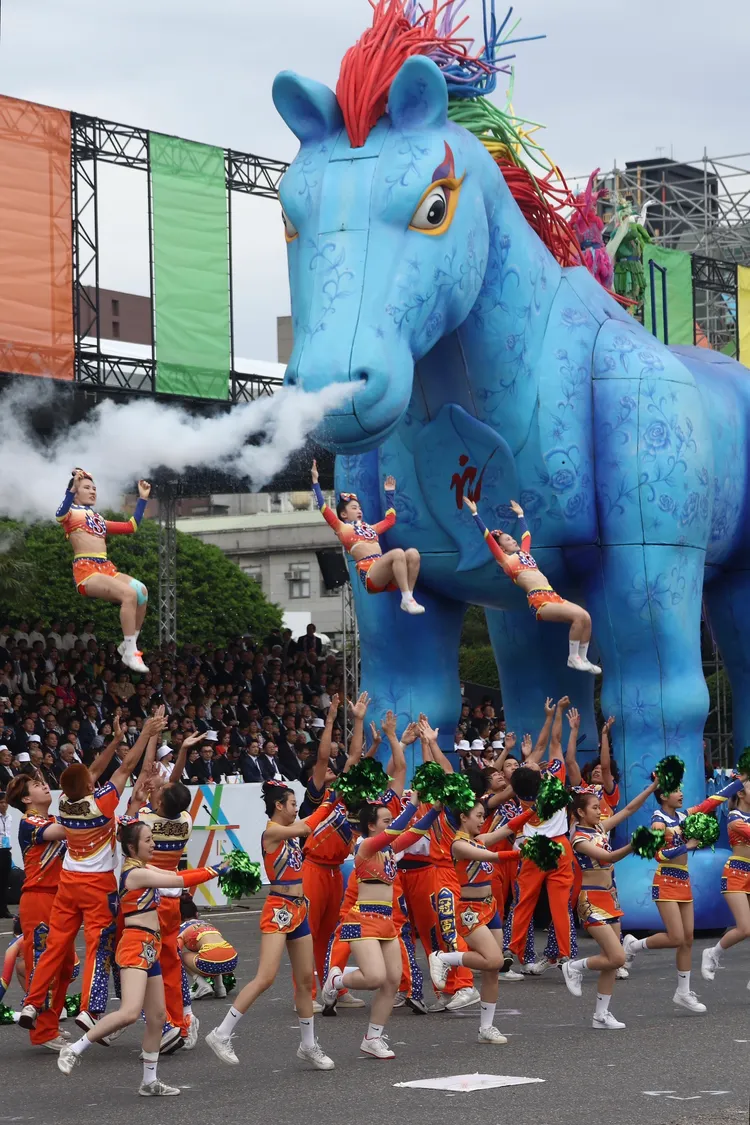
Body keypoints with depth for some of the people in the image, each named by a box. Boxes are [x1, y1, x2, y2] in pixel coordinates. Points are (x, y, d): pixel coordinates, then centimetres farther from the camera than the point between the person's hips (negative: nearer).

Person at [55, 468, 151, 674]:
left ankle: (128, 646, -14)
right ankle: (130, 653, -28)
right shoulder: (71, 514, 8)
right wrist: (72, 489, -32)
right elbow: (60, 515, -17)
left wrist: (143, 499, 24)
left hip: (107, 569, 7)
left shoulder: (100, 520, 29)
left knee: (141, 590, -22)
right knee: (129, 593, -30)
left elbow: (131, 526, 30)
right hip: (86, 571, -7)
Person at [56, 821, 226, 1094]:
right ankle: (74, 1049, -14)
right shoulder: (135, 873, -14)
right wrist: (214, 871, -7)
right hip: (135, 946, -10)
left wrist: (212, 869, 5)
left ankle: (150, 1081, 20)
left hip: (149, 948, 10)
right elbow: (181, 882, -14)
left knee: (157, 1016, 12)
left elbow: (178, 875, 14)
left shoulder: (145, 869, 14)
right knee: (130, 1012, -24)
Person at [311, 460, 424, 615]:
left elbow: (390, 520, 48)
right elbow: (324, 508, 9)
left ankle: (408, 598, -24)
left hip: (387, 576, 7)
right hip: (369, 574, -7)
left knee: (413, 553, -21)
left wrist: (389, 492, 52)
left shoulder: (370, 528, 34)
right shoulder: (342, 528, 16)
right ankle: (407, 599, -38)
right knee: (398, 553, -32)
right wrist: (315, 481, 9)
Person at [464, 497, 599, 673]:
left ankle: (583, 658, 0)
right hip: (539, 602, -8)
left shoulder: (523, 553, 26)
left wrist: (520, 514, 52)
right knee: (579, 616, -24)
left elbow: (526, 534, 44)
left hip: (552, 597, 8)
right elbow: (487, 536, 4)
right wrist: (475, 514, 5)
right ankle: (573, 658, -15)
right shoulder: (505, 560, 6)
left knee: (586, 617, -9)